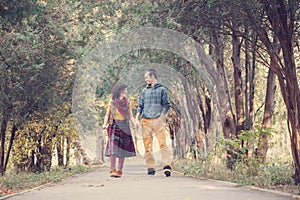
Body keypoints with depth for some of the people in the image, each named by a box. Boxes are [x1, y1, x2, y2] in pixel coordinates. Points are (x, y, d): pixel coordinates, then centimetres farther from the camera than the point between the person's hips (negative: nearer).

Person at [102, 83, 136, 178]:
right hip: (114, 126, -3)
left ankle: (119, 170, 9)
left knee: (123, 148, 2)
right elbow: (107, 116, 0)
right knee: (113, 148, -13)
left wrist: (135, 123, -12)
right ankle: (112, 170, -11)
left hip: (125, 127, 4)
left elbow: (131, 116, 7)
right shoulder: (112, 102, -2)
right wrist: (104, 126, -13)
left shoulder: (127, 102, 7)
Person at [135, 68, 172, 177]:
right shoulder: (144, 91, 17)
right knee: (147, 145, 1)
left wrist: (161, 117, -12)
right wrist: (137, 119, 5)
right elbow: (140, 106, 17)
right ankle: (150, 168, 5)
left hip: (158, 120, -4)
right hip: (146, 121, 4)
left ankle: (167, 166, -19)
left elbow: (166, 105, 0)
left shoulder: (162, 90, 4)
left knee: (162, 143, -14)